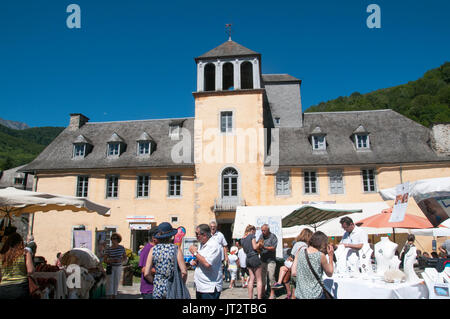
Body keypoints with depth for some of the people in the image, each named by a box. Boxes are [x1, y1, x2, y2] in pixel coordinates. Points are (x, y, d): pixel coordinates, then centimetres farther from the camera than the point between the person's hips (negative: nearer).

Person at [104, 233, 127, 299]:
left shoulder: (122, 248, -4)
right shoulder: (108, 249, -10)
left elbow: (125, 258, 3)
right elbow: (104, 260, -6)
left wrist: (120, 260, -17)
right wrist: (111, 261, -24)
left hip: (118, 267, 2)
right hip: (110, 267, -2)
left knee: (116, 283, 6)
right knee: (110, 283, -9)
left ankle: (114, 297, 16)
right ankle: (109, 297, -7)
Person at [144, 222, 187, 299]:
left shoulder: (153, 250, -1)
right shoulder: (176, 249, -7)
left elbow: (146, 274, -2)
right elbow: (184, 272, -11)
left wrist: (155, 282, 13)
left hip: (158, 289, 2)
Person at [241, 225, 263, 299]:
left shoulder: (242, 239, 14)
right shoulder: (252, 236, -5)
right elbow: (255, 247, -11)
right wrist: (260, 244, 8)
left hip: (247, 259, 6)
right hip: (254, 257, -6)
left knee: (251, 279, 11)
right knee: (259, 279, 0)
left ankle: (250, 297, 9)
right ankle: (259, 297, -3)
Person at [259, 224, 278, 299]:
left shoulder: (273, 237, -6)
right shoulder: (261, 236, 10)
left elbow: (273, 248, -14)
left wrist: (264, 248, -26)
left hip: (270, 260, -5)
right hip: (262, 260, 5)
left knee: (271, 276, -4)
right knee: (262, 276, 9)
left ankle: (272, 294, 7)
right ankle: (262, 292, 21)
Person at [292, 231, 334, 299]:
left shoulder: (300, 252, -2)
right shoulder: (320, 255, -12)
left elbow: (294, 273, 0)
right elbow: (329, 274, 3)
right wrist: (331, 256, 9)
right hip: (315, 295, -4)